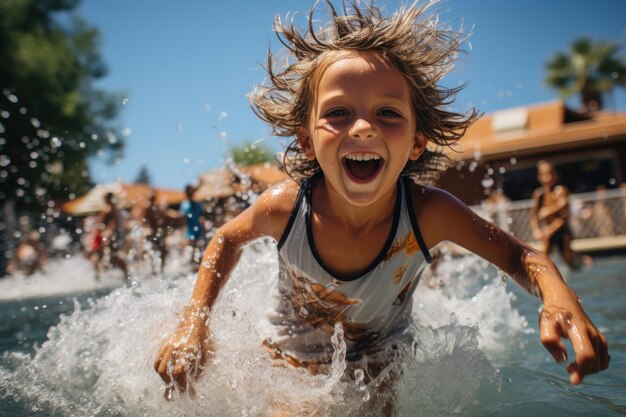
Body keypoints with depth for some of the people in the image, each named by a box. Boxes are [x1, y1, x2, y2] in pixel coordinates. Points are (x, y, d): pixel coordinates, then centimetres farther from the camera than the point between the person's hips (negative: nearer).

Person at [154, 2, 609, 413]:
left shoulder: (428, 213, -29)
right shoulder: (285, 207, -28)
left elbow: (519, 256, -14)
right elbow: (227, 239, -5)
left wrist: (560, 298, -37)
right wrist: (194, 324, -16)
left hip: (378, 376, 1)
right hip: (289, 368, 0)